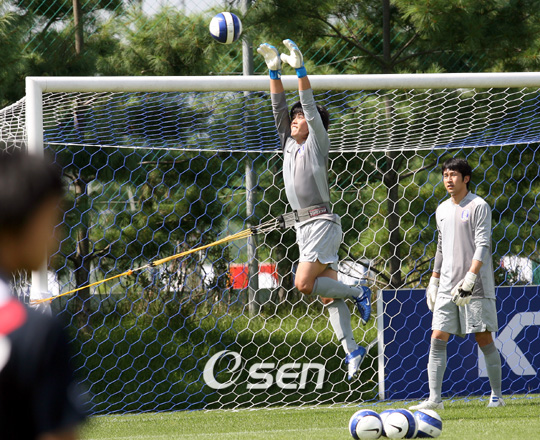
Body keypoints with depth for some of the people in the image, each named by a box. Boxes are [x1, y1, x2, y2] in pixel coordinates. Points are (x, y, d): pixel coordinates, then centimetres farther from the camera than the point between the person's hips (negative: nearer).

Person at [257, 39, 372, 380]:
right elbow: (279, 107, 14)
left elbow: (310, 107, -10)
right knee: (327, 294, 2)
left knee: (304, 284, -19)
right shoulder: (289, 144, 16)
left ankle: (358, 293, -3)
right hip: (304, 226, 8)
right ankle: (351, 348, 0)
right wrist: (275, 72, 7)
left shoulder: (317, 144, -1)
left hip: (323, 222, -8)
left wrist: (300, 69, -12)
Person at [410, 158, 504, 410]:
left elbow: (482, 245, -13)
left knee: (484, 339, -1)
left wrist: (470, 278, -22)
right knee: (437, 339, -4)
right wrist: (434, 281, 21)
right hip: (447, 286, 6)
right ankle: (434, 399, -6)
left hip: (476, 286, -6)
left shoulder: (478, 206, -5)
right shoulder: (442, 210, 15)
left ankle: (496, 396, 10)